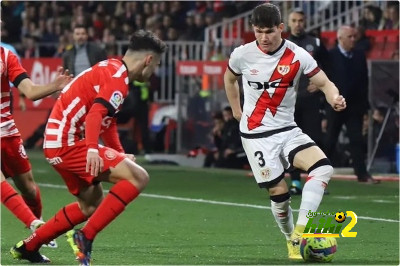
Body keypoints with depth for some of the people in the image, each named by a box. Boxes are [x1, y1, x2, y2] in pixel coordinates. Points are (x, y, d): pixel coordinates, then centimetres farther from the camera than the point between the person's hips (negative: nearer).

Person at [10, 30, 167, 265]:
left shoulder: (111, 70, 19)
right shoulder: (117, 76, -13)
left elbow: (107, 121, 30)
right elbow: (96, 114, -28)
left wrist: (121, 156, 29)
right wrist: (92, 149, -39)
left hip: (58, 143, 10)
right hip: (68, 142, -10)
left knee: (92, 205, 25)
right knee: (138, 177, -17)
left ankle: (28, 246, 30)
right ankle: (86, 237, -18)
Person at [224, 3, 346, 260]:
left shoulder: (297, 56, -9)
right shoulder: (242, 55, -6)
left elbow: (324, 83, -10)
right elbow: (230, 78, 16)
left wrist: (334, 98, -32)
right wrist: (237, 111, 16)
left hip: (287, 130, 1)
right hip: (256, 134, -1)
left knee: (323, 167, -23)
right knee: (279, 192, -7)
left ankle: (301, 231, -22)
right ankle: (292, 241, 19)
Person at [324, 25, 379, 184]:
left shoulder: (359, 56, 8)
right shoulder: (329, 56, -5)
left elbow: (364, 81, 10)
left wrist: (365, 104, 6)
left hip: (355, 106, 3)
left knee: (357, 140, -2)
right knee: (329, 140, 5)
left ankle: (362, 173, -3)